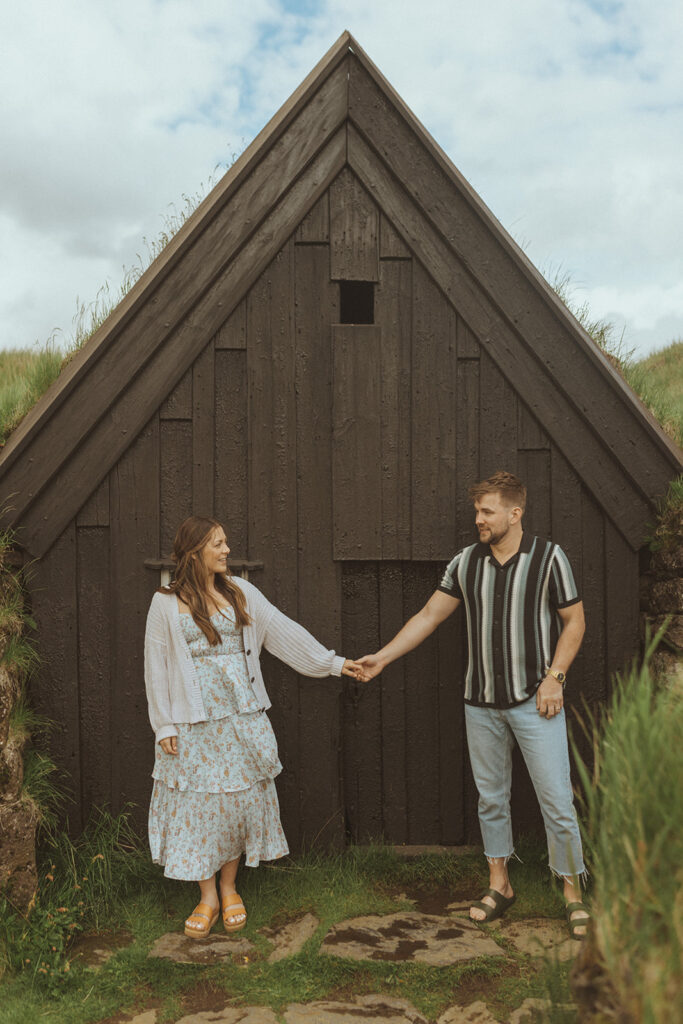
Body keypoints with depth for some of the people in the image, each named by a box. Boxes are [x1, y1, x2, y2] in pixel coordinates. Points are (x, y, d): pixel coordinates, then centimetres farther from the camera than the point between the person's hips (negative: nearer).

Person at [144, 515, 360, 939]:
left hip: (241, 717, 3)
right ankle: (207, 897, 21)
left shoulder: (240, 592, 5)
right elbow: (157, 666, -2)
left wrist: (333, 663, 5)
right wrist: (164, 726, -5)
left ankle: (229, 888, 26)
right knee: (198, 803, 4)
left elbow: (285, 631, 7)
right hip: (194, 722, -2)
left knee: (240, 797, 8)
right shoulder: (167, 603, -3)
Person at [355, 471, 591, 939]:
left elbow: (574, 621, -1)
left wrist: (555, 677, -11)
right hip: (482, 703, 4)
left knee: (557, 800, -1)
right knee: (491, 797, 13)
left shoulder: (548, 557, -7)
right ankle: (499, 885, 29)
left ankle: (573, 892, 16)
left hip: (535, 701, -4)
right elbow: (429, 616, 7)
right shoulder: (466, 562, 3)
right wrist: (382, 656, 3)